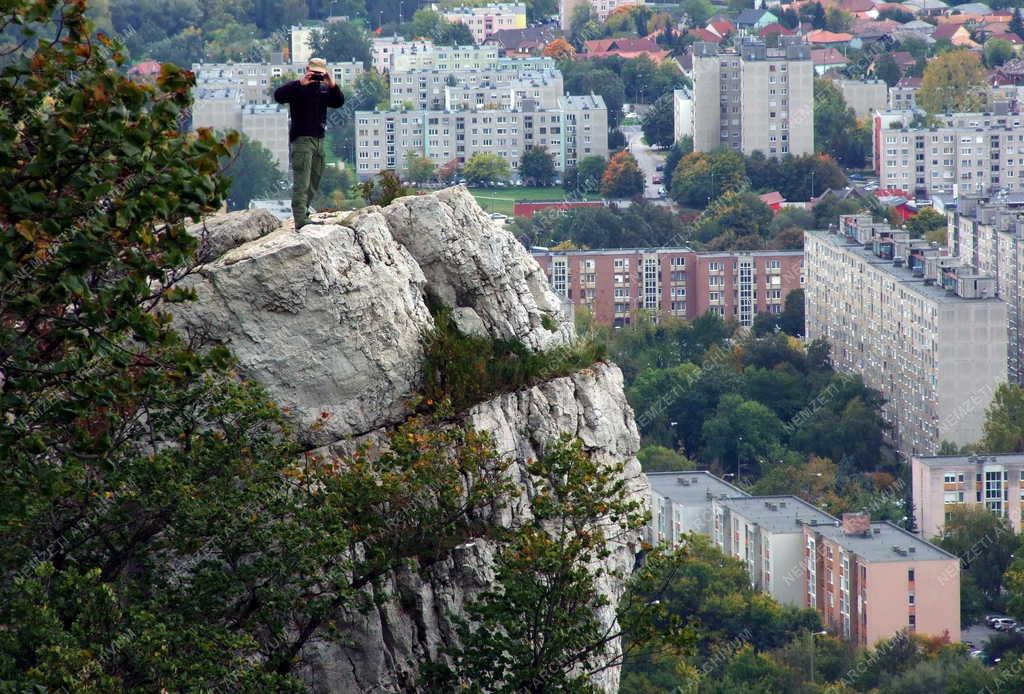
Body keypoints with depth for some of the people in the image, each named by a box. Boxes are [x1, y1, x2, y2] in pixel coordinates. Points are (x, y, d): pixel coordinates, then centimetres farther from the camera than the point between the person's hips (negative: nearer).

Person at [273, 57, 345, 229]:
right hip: (301, 139, -7)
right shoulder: (297, 87, -3)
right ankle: (300, 220, -19)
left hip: (319, 139, 8)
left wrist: (332, 86, -10)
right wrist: (300, 84, -26)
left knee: (314, 183, 12)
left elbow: (339, 102, 7)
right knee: (301, 182, -13)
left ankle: (303, 213, 21)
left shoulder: (324, 89, 17)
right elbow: (278, 96, -18)